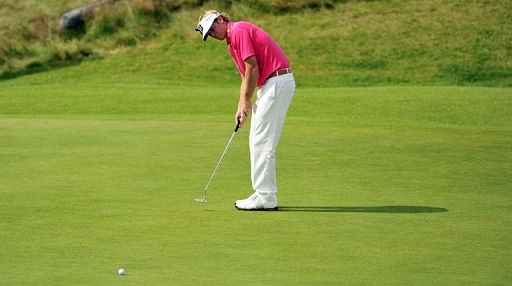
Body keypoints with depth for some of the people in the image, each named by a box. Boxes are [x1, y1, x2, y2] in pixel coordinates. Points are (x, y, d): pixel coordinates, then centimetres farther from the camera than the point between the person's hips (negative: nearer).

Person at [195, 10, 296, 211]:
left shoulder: (239, 31, -11)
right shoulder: (232, 42, 20)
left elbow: (253, 69, -15)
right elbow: (246, 76, 22)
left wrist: (246, 102, -6)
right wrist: (241, 107, 13)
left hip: (277, 81, -10)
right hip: (270, 84, 10)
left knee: (262, 141, -8)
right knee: (257, 141, 13)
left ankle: (266, 199, -7)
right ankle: (263, 194, 16)